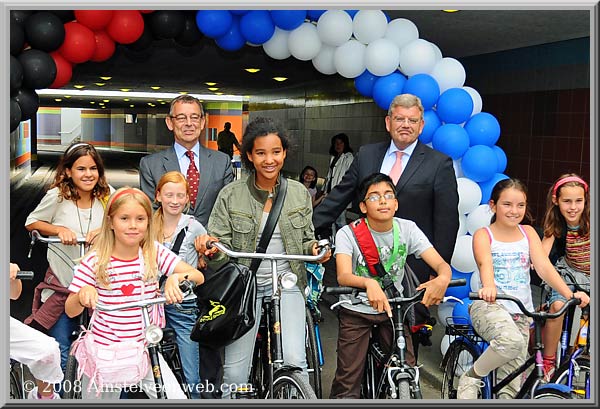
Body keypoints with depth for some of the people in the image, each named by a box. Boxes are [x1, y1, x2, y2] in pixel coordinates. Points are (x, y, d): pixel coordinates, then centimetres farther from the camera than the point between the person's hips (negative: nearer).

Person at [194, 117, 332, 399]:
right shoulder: (231, 195, -4)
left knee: (294, 360, -16)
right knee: (234, 372, -2)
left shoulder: (299, 193, 2)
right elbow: (221, 251, -3)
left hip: (287, 282, 1)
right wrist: (211, 245, -26)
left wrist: (314, 248, -9)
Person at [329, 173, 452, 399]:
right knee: (347, 384, -2)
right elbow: (343, 276, -31)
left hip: (392, 309, 2)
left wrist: (442, 279, -42)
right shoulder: (348, 233, -16)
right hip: (356, 311, -2)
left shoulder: (407, 229, -9)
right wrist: (369, 283, -53)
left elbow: (442, 264, -18)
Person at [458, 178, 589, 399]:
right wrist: (488, 287, -43)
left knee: (510, 387, 0)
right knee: (512, 341, -35)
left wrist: (570, 294, -17)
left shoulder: (528, 233, 11)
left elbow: (544, 267, -1)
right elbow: (485, 264, -21)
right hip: (489, 306, -4)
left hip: (521, 314, 4)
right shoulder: (483, 235, -1)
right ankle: (470, 378, -12)